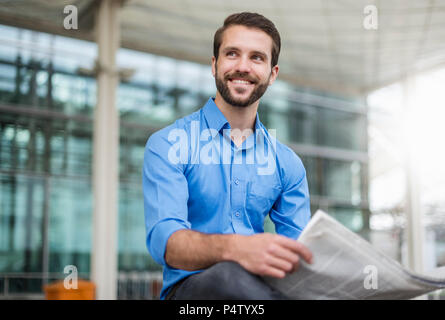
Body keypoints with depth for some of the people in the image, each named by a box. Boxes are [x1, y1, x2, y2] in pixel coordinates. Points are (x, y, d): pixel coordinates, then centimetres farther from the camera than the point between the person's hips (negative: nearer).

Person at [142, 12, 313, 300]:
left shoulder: (288, 164, 12)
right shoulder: (167, 145, -1)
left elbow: (302, 253, 7)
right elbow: (164, 239, -16)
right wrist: (235, 248, -37)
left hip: (265, 286, 3)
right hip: (189, 287, -2)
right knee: (229, 274, -37)